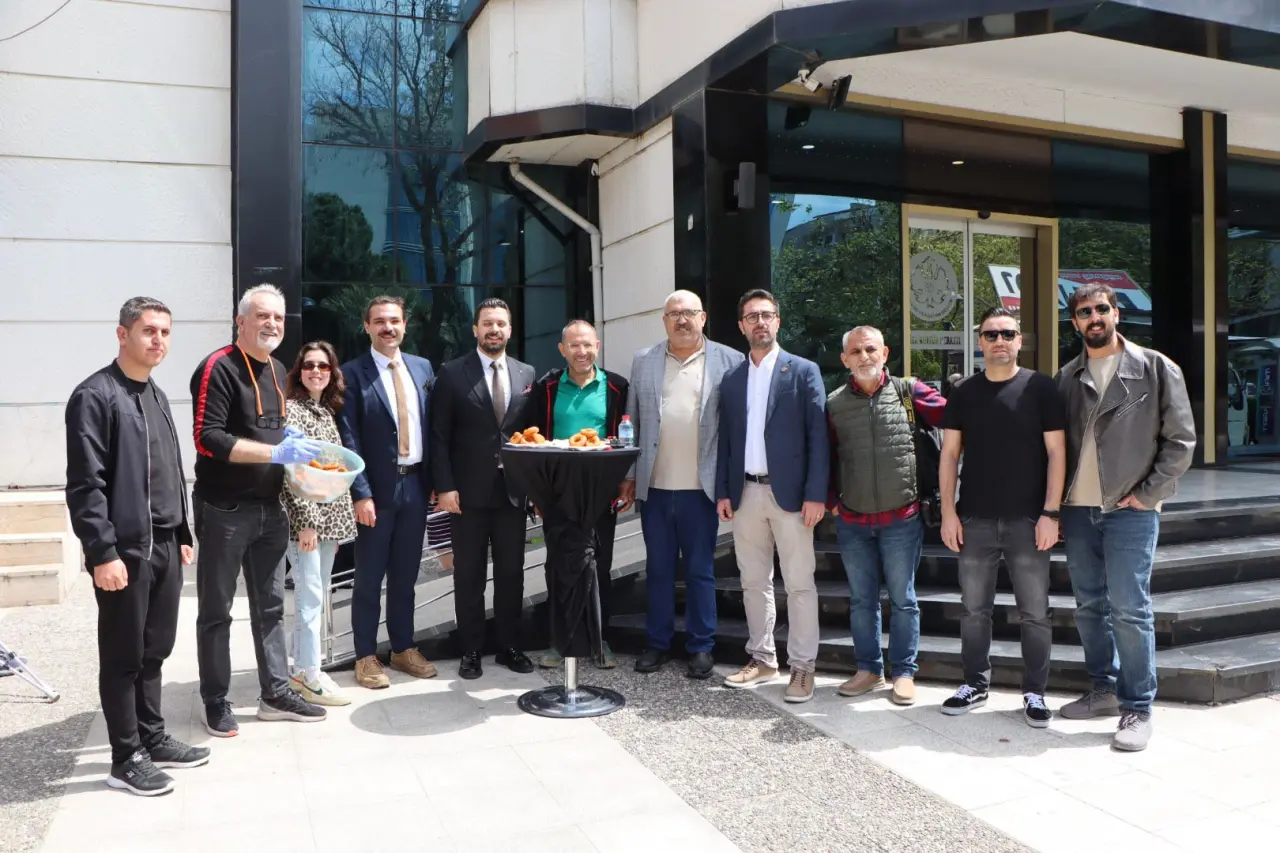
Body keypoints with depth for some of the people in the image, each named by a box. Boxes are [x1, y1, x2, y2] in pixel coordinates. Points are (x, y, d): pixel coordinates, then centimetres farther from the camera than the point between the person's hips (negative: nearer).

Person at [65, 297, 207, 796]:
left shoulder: (156, 396, 14)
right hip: (125, 550, -7)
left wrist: (182, 535, 17)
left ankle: (153, 739, 29)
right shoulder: (95, 396, -10)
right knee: (122, 657, 4)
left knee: (155, 651, 16)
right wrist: (102, 553, -19)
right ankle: (126, 758, 16)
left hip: (165, 547, 8)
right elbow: (85, 485, -16)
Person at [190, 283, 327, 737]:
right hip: (224, 509, -7)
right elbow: (208, 439, -21)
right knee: (216, 610, 7)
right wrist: (277, 452, -25)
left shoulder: (277, 370, 12)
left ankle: (276, 693, 25)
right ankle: (216, 702, 20)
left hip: (269, 508, 8)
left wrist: (293, 443, 3)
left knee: (270, 606, 14)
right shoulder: (218, 368, -13)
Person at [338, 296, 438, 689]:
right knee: (369, 578, 6)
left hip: (415, 484, 4)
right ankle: (366, 657, 18)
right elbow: (349, 440, -10)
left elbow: (433, 426, 11)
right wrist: (361, 494, -15)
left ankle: (404, 648, 27)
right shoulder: (352, 373, -6)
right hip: (377, 488, -4)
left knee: (405, 574, 14)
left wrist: (435, 480, 6)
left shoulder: (422, 367, 9)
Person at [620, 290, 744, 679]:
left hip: (701, 487, -2)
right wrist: (628, 476, 7)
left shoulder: (729, 361, 0)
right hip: (654, 486, 2)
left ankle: (701, 646, 20)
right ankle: (658, 642, 25)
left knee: (700, 569, 7)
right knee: (658, 568, 12)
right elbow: (632, 422, 10)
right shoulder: (643, 361, 8)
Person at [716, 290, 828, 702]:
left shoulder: (804, 371, -1)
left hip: (789, 493, -4)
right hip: (745, 493, 4)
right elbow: (726, 439, 12)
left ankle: (802, 666, 10)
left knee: (799, 584, 0)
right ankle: (762, 659, 24)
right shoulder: (731, 380, 12)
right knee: (754, 582, 12)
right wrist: (723, 492, 5)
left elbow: (817, 436, -5)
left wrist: (816, 494, -12)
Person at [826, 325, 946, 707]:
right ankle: (868, 669, 28)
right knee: (861, 599, 13)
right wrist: (830, 500, 5)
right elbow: (828, 457, 8)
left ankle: (903, 672, 21)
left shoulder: (909, 391, -2)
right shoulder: (834, 403, 3)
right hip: (852, 520, 2)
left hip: (901, 518, -2)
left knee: (902, 599, 7)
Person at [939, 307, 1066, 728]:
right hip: (975, 520, 2)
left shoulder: (1040, 388, 0)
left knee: (1034, 612, 4)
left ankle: (1035, 693, 18)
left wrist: (1050, 512, -8)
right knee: (974, 609, 11)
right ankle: (975, 684, 25)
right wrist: (948, 511, 0)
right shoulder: (964, 393, 7)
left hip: (1027, 520, -2)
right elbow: (949, 453, 7)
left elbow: (1056, 452, -2)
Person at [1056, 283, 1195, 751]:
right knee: (1089, 607, 12)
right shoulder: (1067, 378, 9)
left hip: (1129, 511, -4)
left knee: (1129, 610, -5)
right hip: (1078, 510, 5)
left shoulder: (1155, 369, -2)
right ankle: (1104, 689, 27)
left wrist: (1146, 494, -8)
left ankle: (1137, 708, 6)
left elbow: (1181, 440, -3)